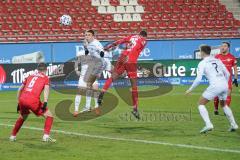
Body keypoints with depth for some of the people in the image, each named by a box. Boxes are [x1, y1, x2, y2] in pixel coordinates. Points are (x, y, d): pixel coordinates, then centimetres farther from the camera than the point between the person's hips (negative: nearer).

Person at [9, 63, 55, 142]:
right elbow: (46, 89, -4)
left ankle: (13, 136, 36)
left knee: (22, 117, 32)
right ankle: (46, 136, -6)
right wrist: (45, 102, -15)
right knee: (49, 116, 8)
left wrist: (18, 103, 36)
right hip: (33, 100, -5)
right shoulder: (45, 78, 14)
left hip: (22, 99, 5)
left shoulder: (30, 76, 27)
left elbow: (20, 89, 29)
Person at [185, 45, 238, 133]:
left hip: (215, 86, -6)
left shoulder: (202, 63, 1)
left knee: (201, 104, 6)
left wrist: (190, 89, 2)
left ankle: (208, 124, -11)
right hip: (224, 84, 6)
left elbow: (198, 79, -8)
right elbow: (227, 74, 21)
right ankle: (233, 125, 27)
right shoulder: (217, 60, 18)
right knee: (224, 104, 30)